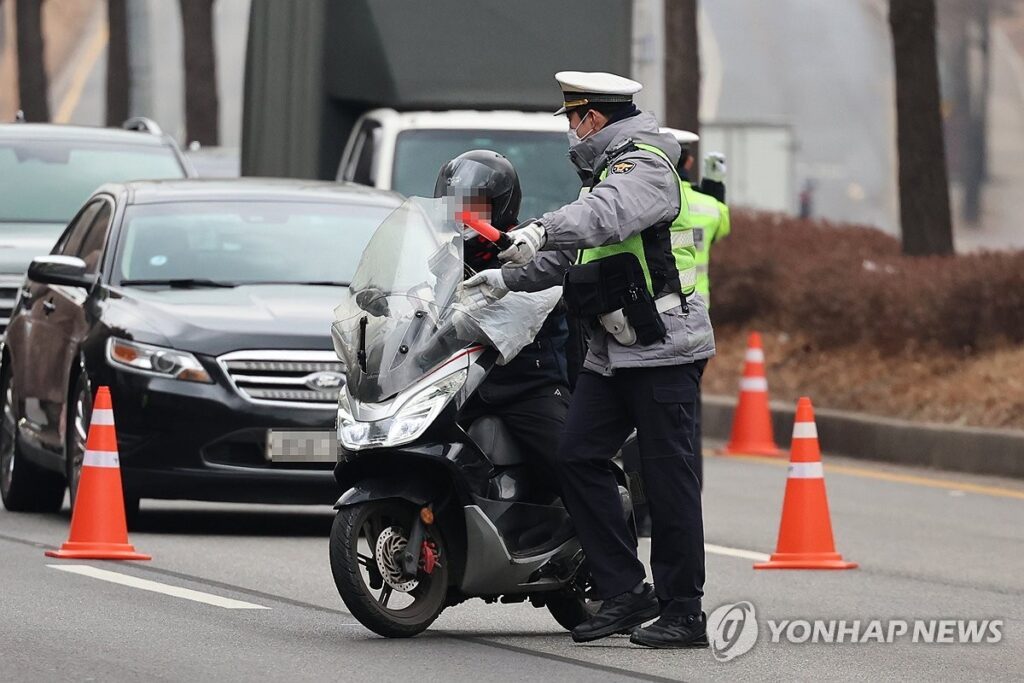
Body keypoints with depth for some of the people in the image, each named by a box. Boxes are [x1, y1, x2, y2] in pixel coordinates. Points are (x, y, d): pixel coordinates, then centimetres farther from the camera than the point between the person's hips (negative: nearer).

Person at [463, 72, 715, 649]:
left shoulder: (645, 167, -11)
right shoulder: (608, 169, 21)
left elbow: (607, 213, -33)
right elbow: (569, 252, 27)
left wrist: (542, 230, -47)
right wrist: (506, 280, 17)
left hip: (664, 348, -10)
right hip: (613, 352, 10)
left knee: (668, 476, -7)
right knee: (580, 459, 0)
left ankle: (684, 612, -3)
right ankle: (624, 590, 2)